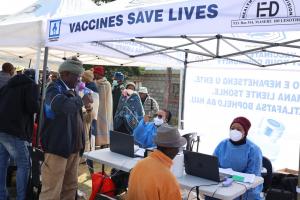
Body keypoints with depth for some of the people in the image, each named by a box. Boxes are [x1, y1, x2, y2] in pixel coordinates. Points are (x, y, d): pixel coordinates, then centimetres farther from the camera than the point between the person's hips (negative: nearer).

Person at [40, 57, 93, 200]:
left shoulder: (71, 90, 15)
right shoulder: (55, 89, -11)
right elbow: (63, 106, -35)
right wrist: (81, 100, -19)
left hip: (73, 146, 9)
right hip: (58, 146, -8)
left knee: (70, 187, 15)